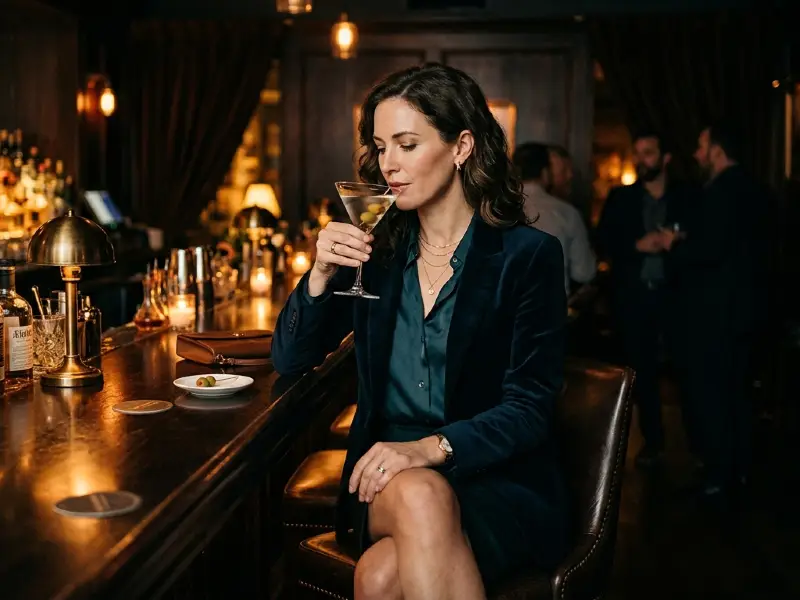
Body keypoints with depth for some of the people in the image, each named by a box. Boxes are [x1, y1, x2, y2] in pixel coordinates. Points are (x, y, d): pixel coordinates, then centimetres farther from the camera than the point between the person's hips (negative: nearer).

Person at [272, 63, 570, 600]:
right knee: (417, 496, -34)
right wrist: (322, 274, -9)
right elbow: (291, 361, 9)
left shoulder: (529, 256, -3)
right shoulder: (378, 249, 8)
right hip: (386, 479, 3)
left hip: (499, 481, -3)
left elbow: (529, 409, -10)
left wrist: (433, 448, -26)